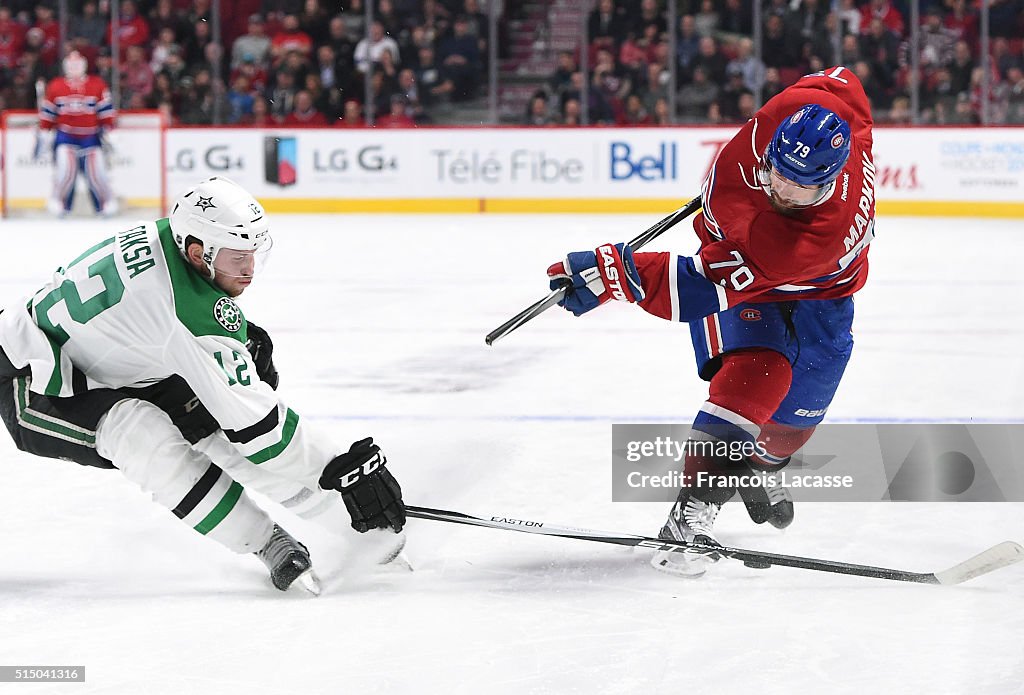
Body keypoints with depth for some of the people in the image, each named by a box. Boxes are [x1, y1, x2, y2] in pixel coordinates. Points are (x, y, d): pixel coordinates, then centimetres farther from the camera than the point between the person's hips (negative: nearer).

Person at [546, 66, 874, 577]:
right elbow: (842, 82, -5)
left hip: (818, 292, -2)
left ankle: (759, 465, 43)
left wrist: (617, 271, -52)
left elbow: (711, 285, -46)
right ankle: (694, 510, -29)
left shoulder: (827, 230, -44)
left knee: (794, 417, 5)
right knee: (754, 374, -24)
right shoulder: (794, 112, -34)